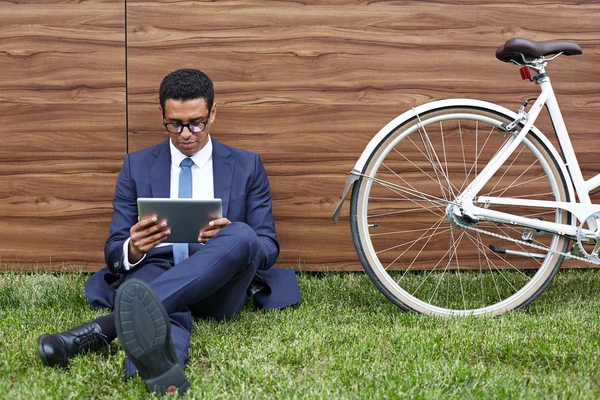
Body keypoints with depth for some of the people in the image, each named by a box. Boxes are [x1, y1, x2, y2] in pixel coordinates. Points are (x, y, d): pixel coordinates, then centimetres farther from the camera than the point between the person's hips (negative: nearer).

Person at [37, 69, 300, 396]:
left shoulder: (247, 167, 13)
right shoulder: (137, 166, 14)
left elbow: (269, 248, 8)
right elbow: (114, 250, 10)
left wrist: (231, 240, -18)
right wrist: (133, 249, -18)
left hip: (217, 287, 0)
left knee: (242, 236, -34)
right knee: (168, 313, -38)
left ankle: (107, 326, -48)